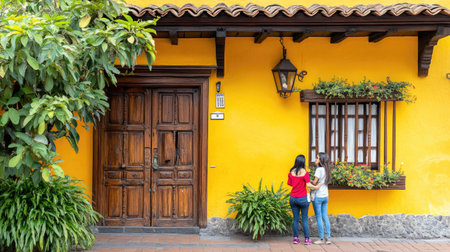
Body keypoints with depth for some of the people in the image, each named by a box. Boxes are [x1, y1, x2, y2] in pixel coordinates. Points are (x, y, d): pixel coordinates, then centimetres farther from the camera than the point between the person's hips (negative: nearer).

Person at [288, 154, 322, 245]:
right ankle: (307, 239, 9)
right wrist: (316, 187, -1)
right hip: (302, 198, -4)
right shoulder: (304, 172, -12)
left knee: (296, 219, 11)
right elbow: (308, 185, -17)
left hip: (293, 198, 4)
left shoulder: (291, 172, 1)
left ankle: (295, 238, 14)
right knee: (305, 219, 6)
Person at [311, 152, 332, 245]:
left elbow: (314, 182, -17)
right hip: (325, 196, 7)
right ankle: (328, 238, 13)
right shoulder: (326, 169, 7)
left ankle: (321, 239, 6)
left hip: (318, 196, -7)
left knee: (318, 217, 1)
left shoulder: (319, 169, -15)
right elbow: (322, 181, 9)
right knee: (325, 217, 12)